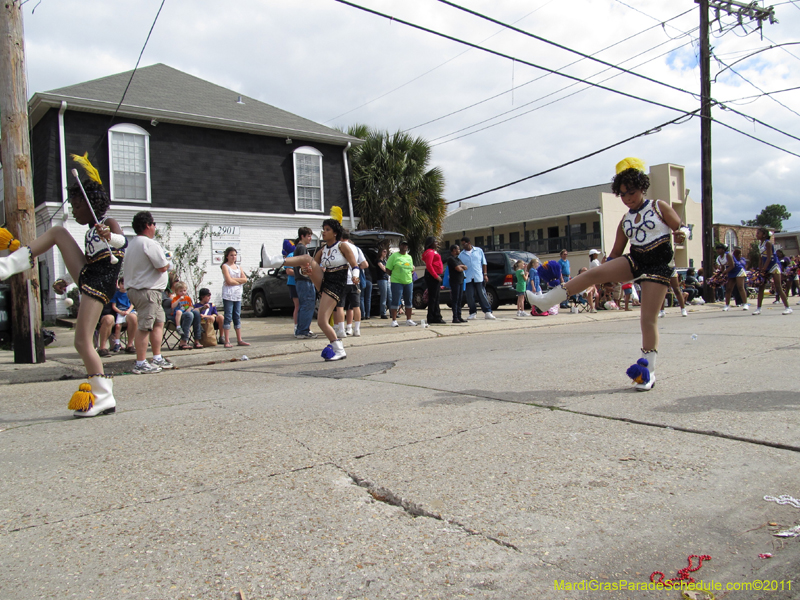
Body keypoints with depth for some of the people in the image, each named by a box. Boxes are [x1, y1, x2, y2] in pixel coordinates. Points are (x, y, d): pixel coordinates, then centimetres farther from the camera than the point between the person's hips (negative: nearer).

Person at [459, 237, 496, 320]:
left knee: (482, 295, -2)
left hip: (479, 277, -1)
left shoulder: (479, 251, 7)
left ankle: (487, 312, 2)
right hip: (468, 278, 1)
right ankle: (473, 313, 11)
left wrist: (485, 274, 3)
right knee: (469, 296, -1)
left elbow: (484, 263, 9)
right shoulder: (461, 255, 9)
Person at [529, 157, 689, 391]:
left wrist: (681, 234, -24)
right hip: (634, 261, 4)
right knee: (595, 273, -20)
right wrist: (606, 271, 8)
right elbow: (616, 253, 16)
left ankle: (649, 371, 2)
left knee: (649, 318, -8)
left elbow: (681, 227, -1)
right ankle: (547, 300, -22)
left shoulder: (660, 207, 2)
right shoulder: (625, 221, 13)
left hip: (657, 265, -4)